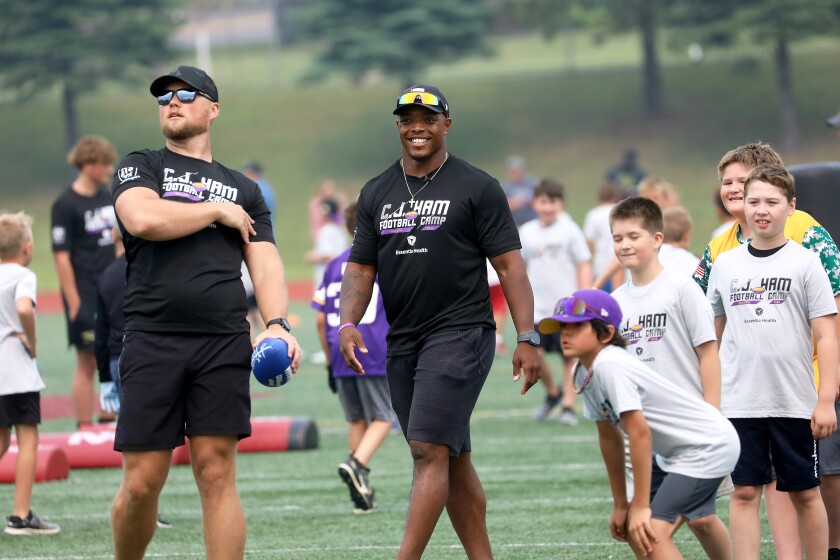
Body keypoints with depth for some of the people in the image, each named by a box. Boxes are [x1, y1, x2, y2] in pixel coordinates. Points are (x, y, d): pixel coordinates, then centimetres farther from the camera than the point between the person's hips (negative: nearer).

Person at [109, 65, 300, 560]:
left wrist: (276, 324, -10)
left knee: (217, 476, -4)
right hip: (152, 340, -1)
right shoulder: (141, 167, 14)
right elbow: (143, 219, -8)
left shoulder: (244, 190, 20)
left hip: (224, 344, 1)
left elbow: (265, 262, 10)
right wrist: (220, 212, 2)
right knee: (143, 481, -4)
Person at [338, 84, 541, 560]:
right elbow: (362, 268, 14)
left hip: (461, 334, -6)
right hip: (403, 343, 6)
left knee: (430, 450, -15)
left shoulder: (477, 187, -1)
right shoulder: (376, 193, 13)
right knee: (453, 459, 9)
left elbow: (509, 265, -4)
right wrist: (348, 323, -5)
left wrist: (528, 338, -11)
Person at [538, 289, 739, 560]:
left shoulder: (610, 367, -26)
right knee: (632, 529, 11)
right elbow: (609, 436, 10)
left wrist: (641, 506, -26)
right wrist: (620, 505, 11)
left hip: (710, 446, -10)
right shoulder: (584, 375, 2)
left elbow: (640, 433, -29)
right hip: (672, 453, 10)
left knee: (650, 531, -20)